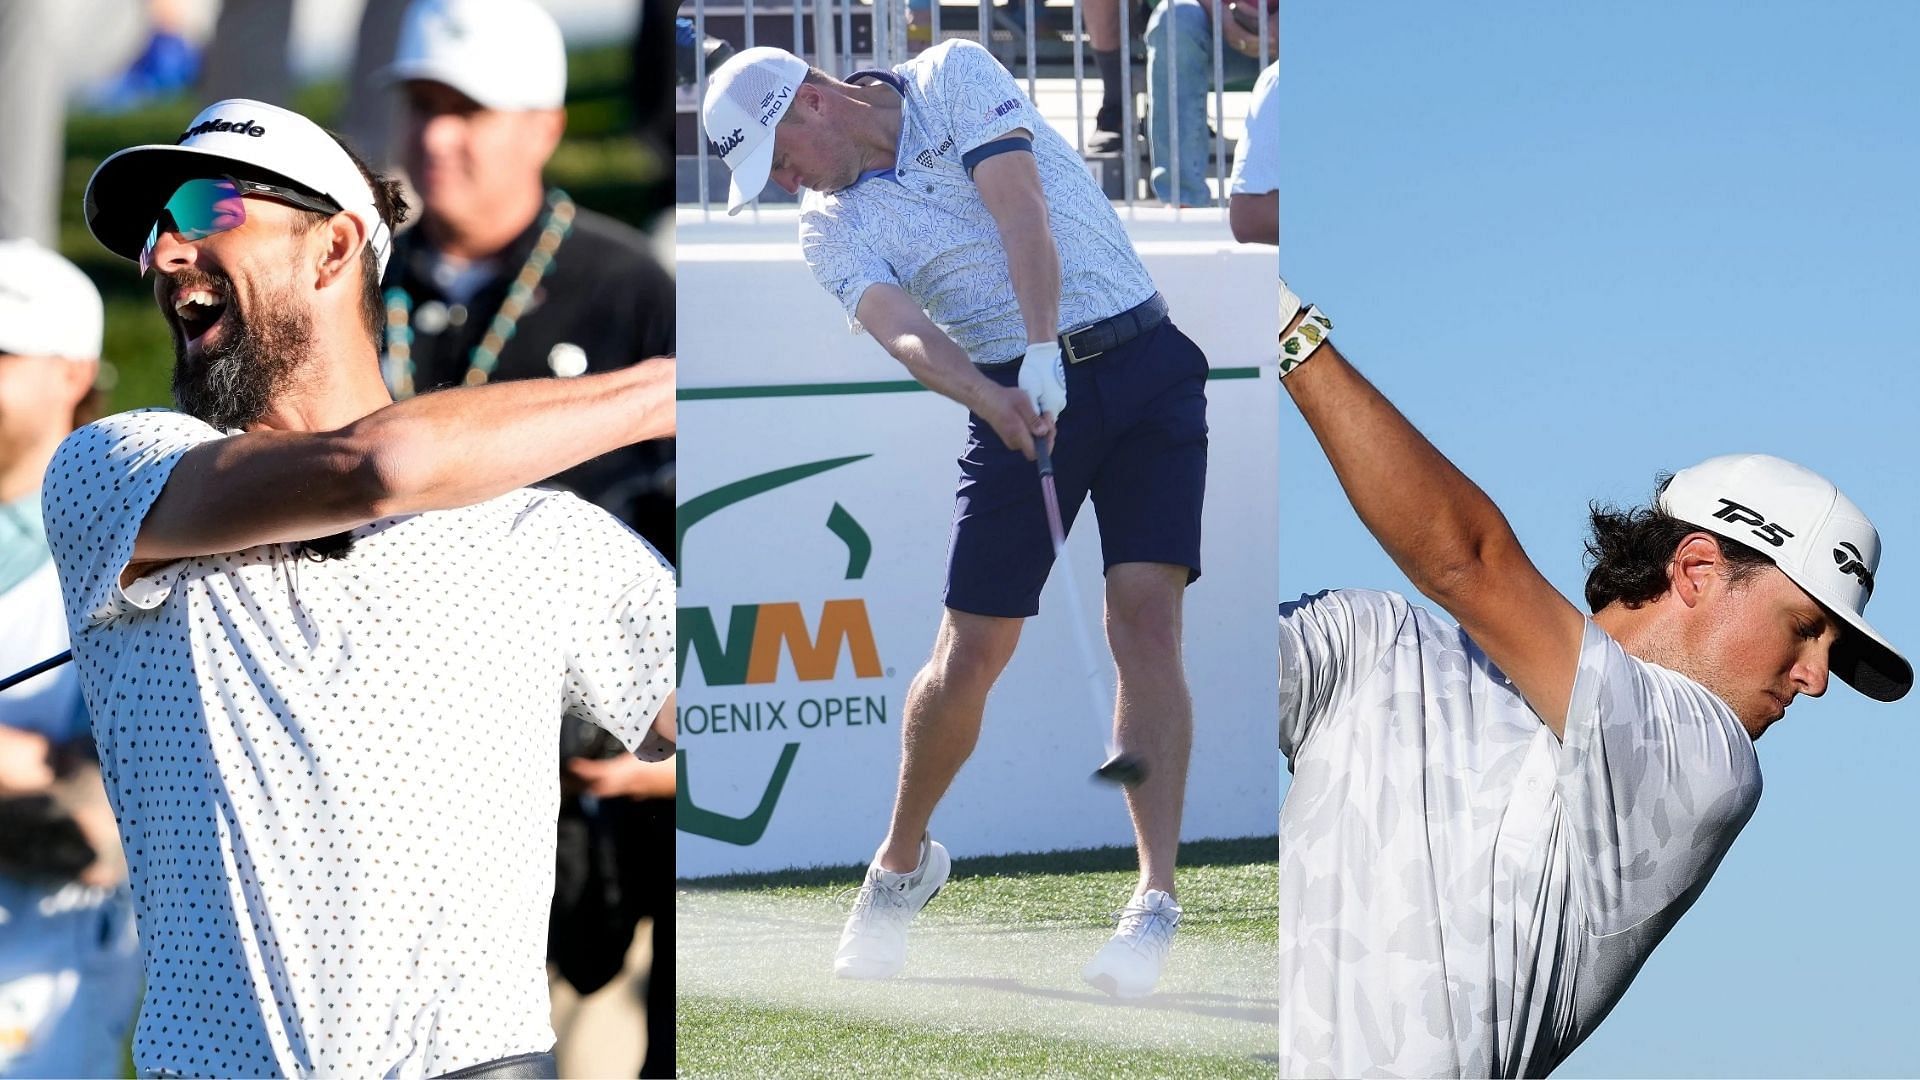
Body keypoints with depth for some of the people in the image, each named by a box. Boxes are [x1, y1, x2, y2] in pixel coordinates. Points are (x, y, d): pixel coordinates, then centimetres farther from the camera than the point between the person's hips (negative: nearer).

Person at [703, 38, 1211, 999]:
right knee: (969, 652, -2)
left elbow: (1020, 209, -18)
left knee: (1144, 617, -15)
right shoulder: (833, 230, 4)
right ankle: (902, 864, 21)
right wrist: (991, 398, -35)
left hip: (1142, 368, -3)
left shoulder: (954, 79, -3)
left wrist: (1043, 353, -31)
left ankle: (1155, 899, -19)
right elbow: (902, 332, -15)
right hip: (1015, 400, 3)